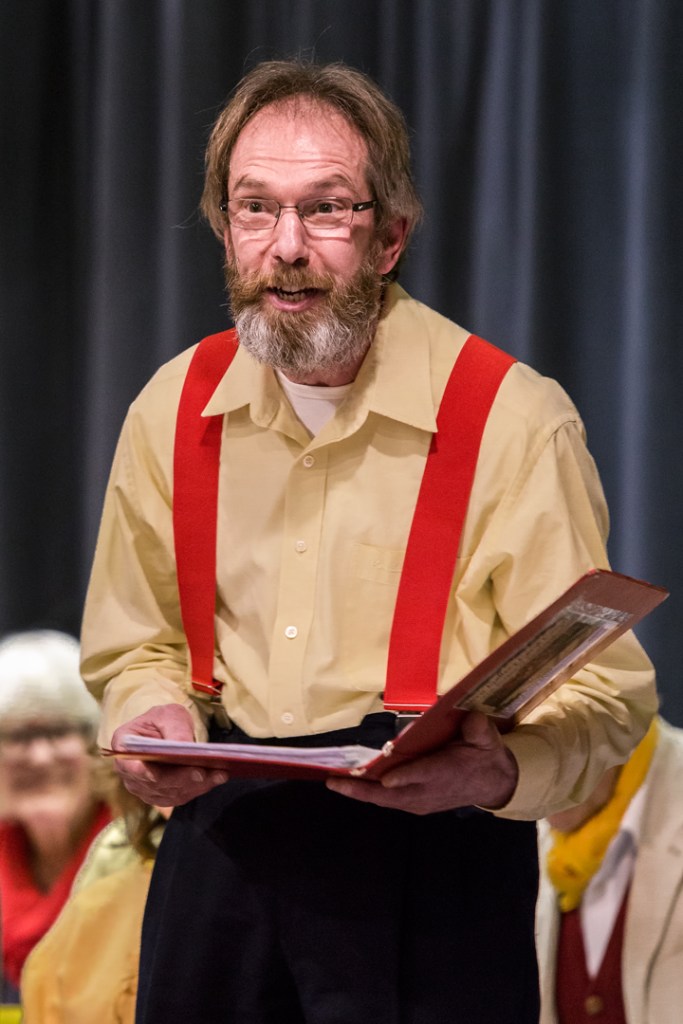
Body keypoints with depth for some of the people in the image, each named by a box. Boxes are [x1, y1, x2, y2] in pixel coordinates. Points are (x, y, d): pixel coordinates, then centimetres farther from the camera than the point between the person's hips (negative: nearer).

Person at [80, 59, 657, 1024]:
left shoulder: (516, 421, -12)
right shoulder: (174, 411, 4)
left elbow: (604, 692, -11)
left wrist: (500, 771, -31)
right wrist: (152, 719, -5)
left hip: (432, 846, -4)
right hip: (222, 833, 4)